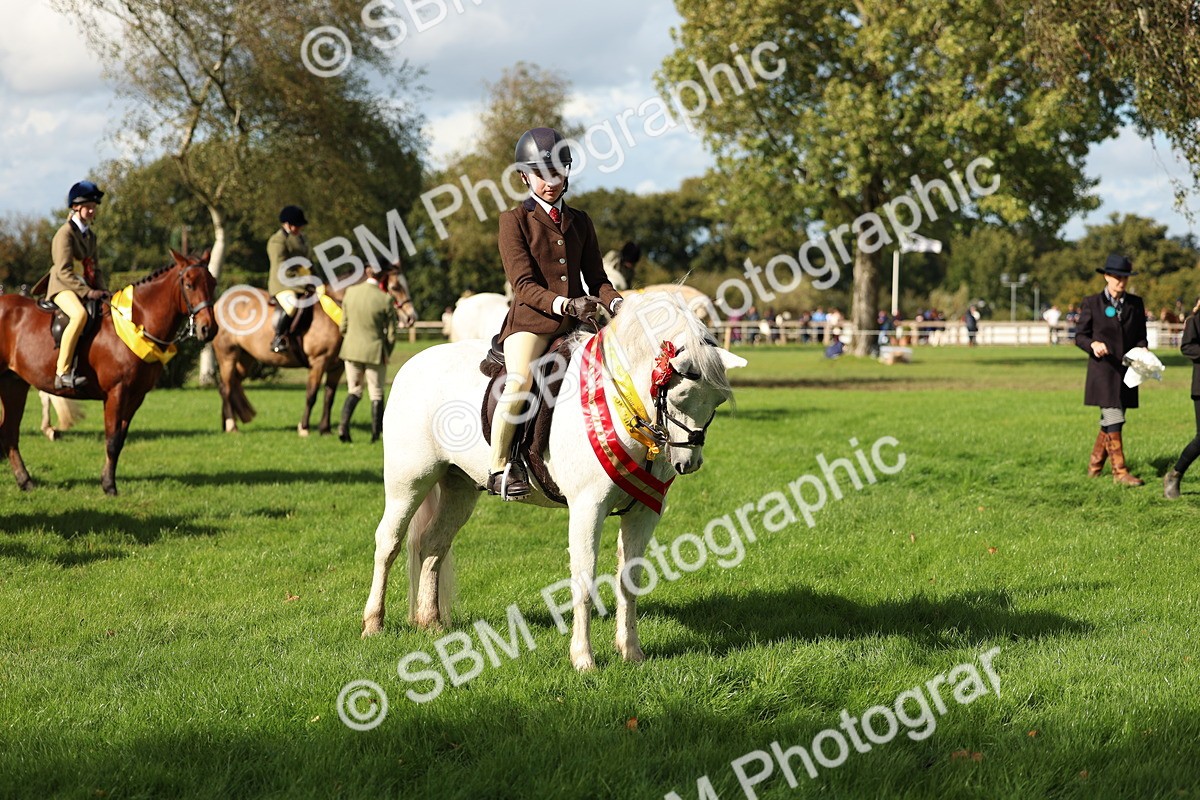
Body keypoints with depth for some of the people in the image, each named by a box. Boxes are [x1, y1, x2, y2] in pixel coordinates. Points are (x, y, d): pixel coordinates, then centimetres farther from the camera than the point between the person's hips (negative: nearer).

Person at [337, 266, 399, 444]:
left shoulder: (350, 292, -5)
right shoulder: (385, 299, -15)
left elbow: (344, 326, 3)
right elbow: (391, 334, -7)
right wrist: (386, 354, 9)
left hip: (351, 350, 3)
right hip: (375, 352, -3)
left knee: (354, 391, 16)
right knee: (376, 395, 12)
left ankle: (344, 424, -4)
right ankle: (376, 434, 14)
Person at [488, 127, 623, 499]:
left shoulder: (580, 222, 18)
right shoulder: (514, 220, 2)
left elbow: (595, 276, 15)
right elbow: (523, 284, -8)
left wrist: (615, 302, -8)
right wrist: (563, 304, -25)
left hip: (577, 322, 5)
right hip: (530, 320, -5)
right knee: (521, 381, -31)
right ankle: (499, 465, -17)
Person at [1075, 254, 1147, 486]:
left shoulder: (1135, 303, 8)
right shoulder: (1091, 303, -2)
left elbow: (1141, 336, 11)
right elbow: (1080, 336, -1)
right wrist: (1093, 344, -22)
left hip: (1126, 370, 4)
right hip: (1103, 371, -4)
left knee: (1109, 422, 12)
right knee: (1114, 421, -10)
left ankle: (1094, 465, 26)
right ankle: (1120, 471, -7)